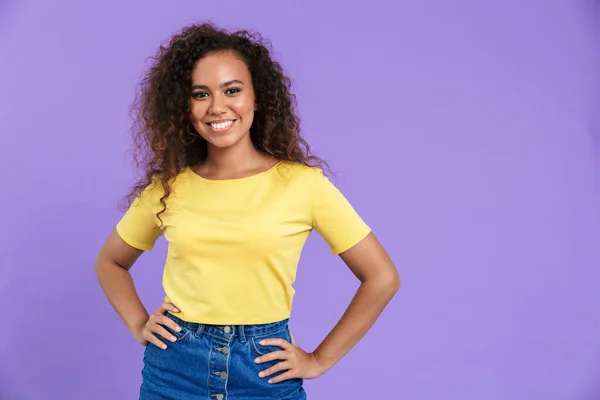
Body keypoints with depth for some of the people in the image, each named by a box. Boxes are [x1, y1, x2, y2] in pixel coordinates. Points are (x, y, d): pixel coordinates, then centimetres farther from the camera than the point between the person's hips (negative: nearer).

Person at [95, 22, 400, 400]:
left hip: (264, 369, -1)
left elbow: (382, 277, -6)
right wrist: (138, 325, 1)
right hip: (175, 367, 2)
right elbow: (110, 262, 15)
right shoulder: (166, 188, -2)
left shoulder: (303, 183, -10)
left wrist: (320, 360, -5)